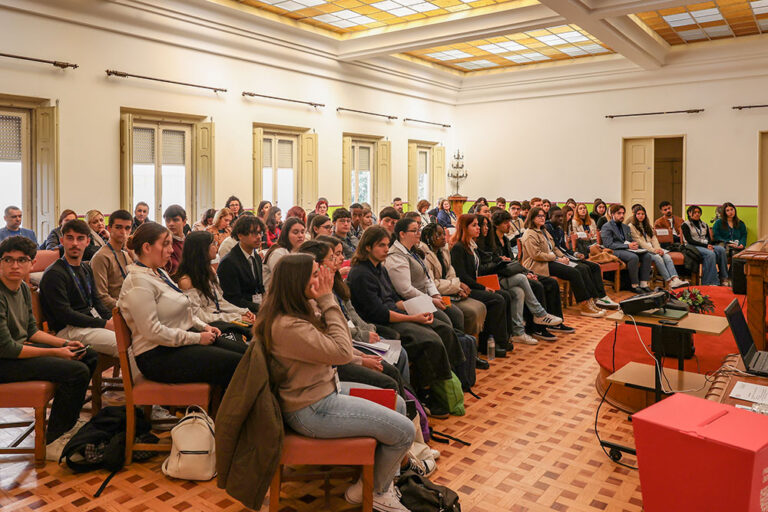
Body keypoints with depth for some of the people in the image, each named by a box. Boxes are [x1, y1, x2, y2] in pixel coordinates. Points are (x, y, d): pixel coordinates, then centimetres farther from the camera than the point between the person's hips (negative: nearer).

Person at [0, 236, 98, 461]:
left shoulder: (23, 288, 7)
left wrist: (65, 343, 1)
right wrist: (56, 352, -19)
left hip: (22, 348, 10)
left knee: (89, 357, 12)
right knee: (77, 371, -24)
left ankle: (67, 421, 24)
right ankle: (54, 441, -8)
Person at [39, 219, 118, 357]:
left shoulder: (86, 269, 19)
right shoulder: (53, 273, -8)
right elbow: (64, 314, -15)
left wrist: (112, 318, -2)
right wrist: (104, 324, -17)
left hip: (95, 320, 8)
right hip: (69, 329, -8)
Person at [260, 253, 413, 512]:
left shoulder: (307, 307, 2)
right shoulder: (287, 326, -28)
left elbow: (342, 339, 4)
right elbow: (342, 352, -26)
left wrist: (325, 301, -9)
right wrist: (327, 301, -22)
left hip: (327, 388, 10)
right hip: (311, 410, -10)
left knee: (397, 403, 17)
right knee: (404, 431, -8)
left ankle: (386, 478, 28)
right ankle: (372, 491, 17)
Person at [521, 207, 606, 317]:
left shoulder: (544, 231, 23)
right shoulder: (530, 235, -8)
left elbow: (554, 248, 26)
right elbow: (537, 255, -17)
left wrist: (563, 256, 6)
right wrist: (557, 259, -14)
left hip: (551, 261, 10)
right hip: (541, 266, -10)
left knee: (583, 269, -9)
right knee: (574, 273, -24)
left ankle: (591, 300, -11)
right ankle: (584, 306, -20)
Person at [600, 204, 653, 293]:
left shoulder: (626, 227, 24)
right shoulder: (606, 227, -1)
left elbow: (630, 241, 28)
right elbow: (608, 245, -13)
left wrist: (634, 245, 1)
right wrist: (627, 246, -16)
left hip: (628, 250, 8)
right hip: (615, 251, -8)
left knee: (647, 256, -16)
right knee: (634, 257, -33)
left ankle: (643, 284, -16)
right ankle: (635, 285, -22)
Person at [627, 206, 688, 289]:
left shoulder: (647, 225, 26)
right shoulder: (631, 226, 2)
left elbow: (653, 238, 14)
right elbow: (639, 242, -8)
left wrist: (658, 249, -7)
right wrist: (653, 250, -16)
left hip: (652, 249, 6)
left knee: (667, 257, -21)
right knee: (658, 258, -31)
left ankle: (675, 279, -39)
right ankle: (669, 283, -35)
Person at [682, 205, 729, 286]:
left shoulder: (704, 225, 24)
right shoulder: (685, 225, 4)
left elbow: (709, 238, 15)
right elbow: (689, 240, -8)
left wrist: (709, 245, -10)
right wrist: (705, 245, -15)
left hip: (706, 246, 6)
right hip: (693, 247, -6)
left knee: (721, 249, -25)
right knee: (710, 254, -35)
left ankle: (724, 279, -24)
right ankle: (711, 282, -36)